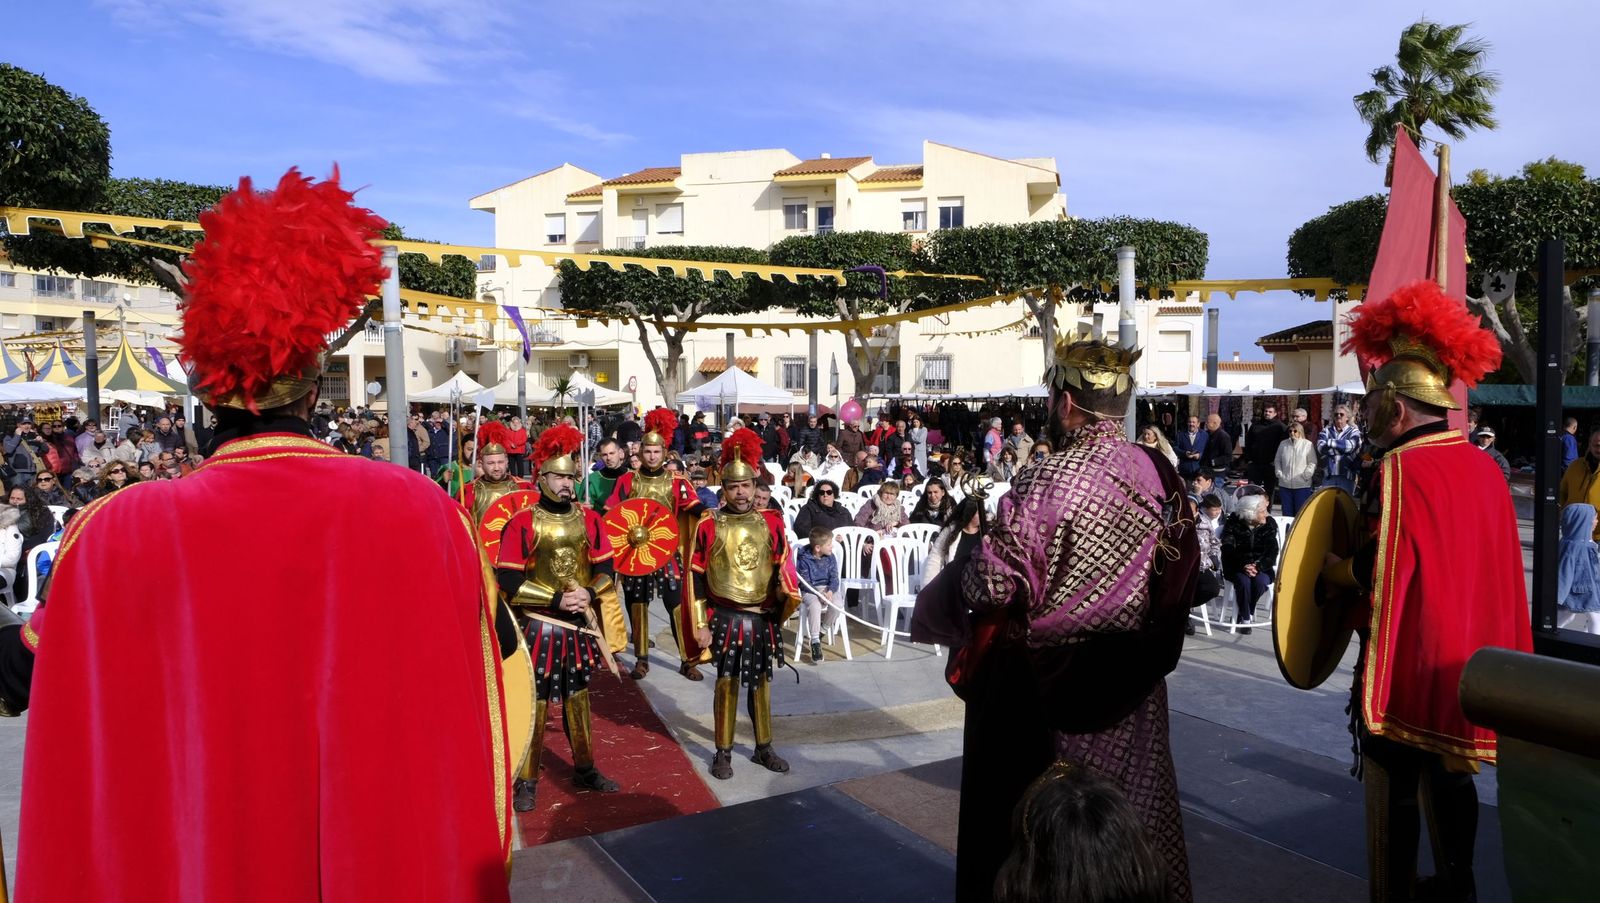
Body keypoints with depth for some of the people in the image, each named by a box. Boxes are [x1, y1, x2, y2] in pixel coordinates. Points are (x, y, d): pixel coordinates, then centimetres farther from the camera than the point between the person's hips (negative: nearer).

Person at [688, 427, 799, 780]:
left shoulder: (772, 522, 1)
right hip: (725, 618, -2)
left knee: (761, 682, 13)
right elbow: (697, 578, -3)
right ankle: (723, 752, 18)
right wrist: (700, 625, -6)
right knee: (727, 683, 5)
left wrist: (790, 594, -17)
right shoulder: (708, 525, -5)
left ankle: (764, 748, 27)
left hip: (763, 619, 3)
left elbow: (783, 568, 5)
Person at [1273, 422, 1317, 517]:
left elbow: (1312, 463, -1)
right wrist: (1279, 474, 4)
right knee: (1286, 512, 8)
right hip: (1285, 484, 4)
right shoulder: (1283, 444, 10)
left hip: (1302, 485, -3)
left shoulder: (1308, 444, -2)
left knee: (1301, 512, 0)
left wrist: (1305, 476, -10)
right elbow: (1277, 461, 16)